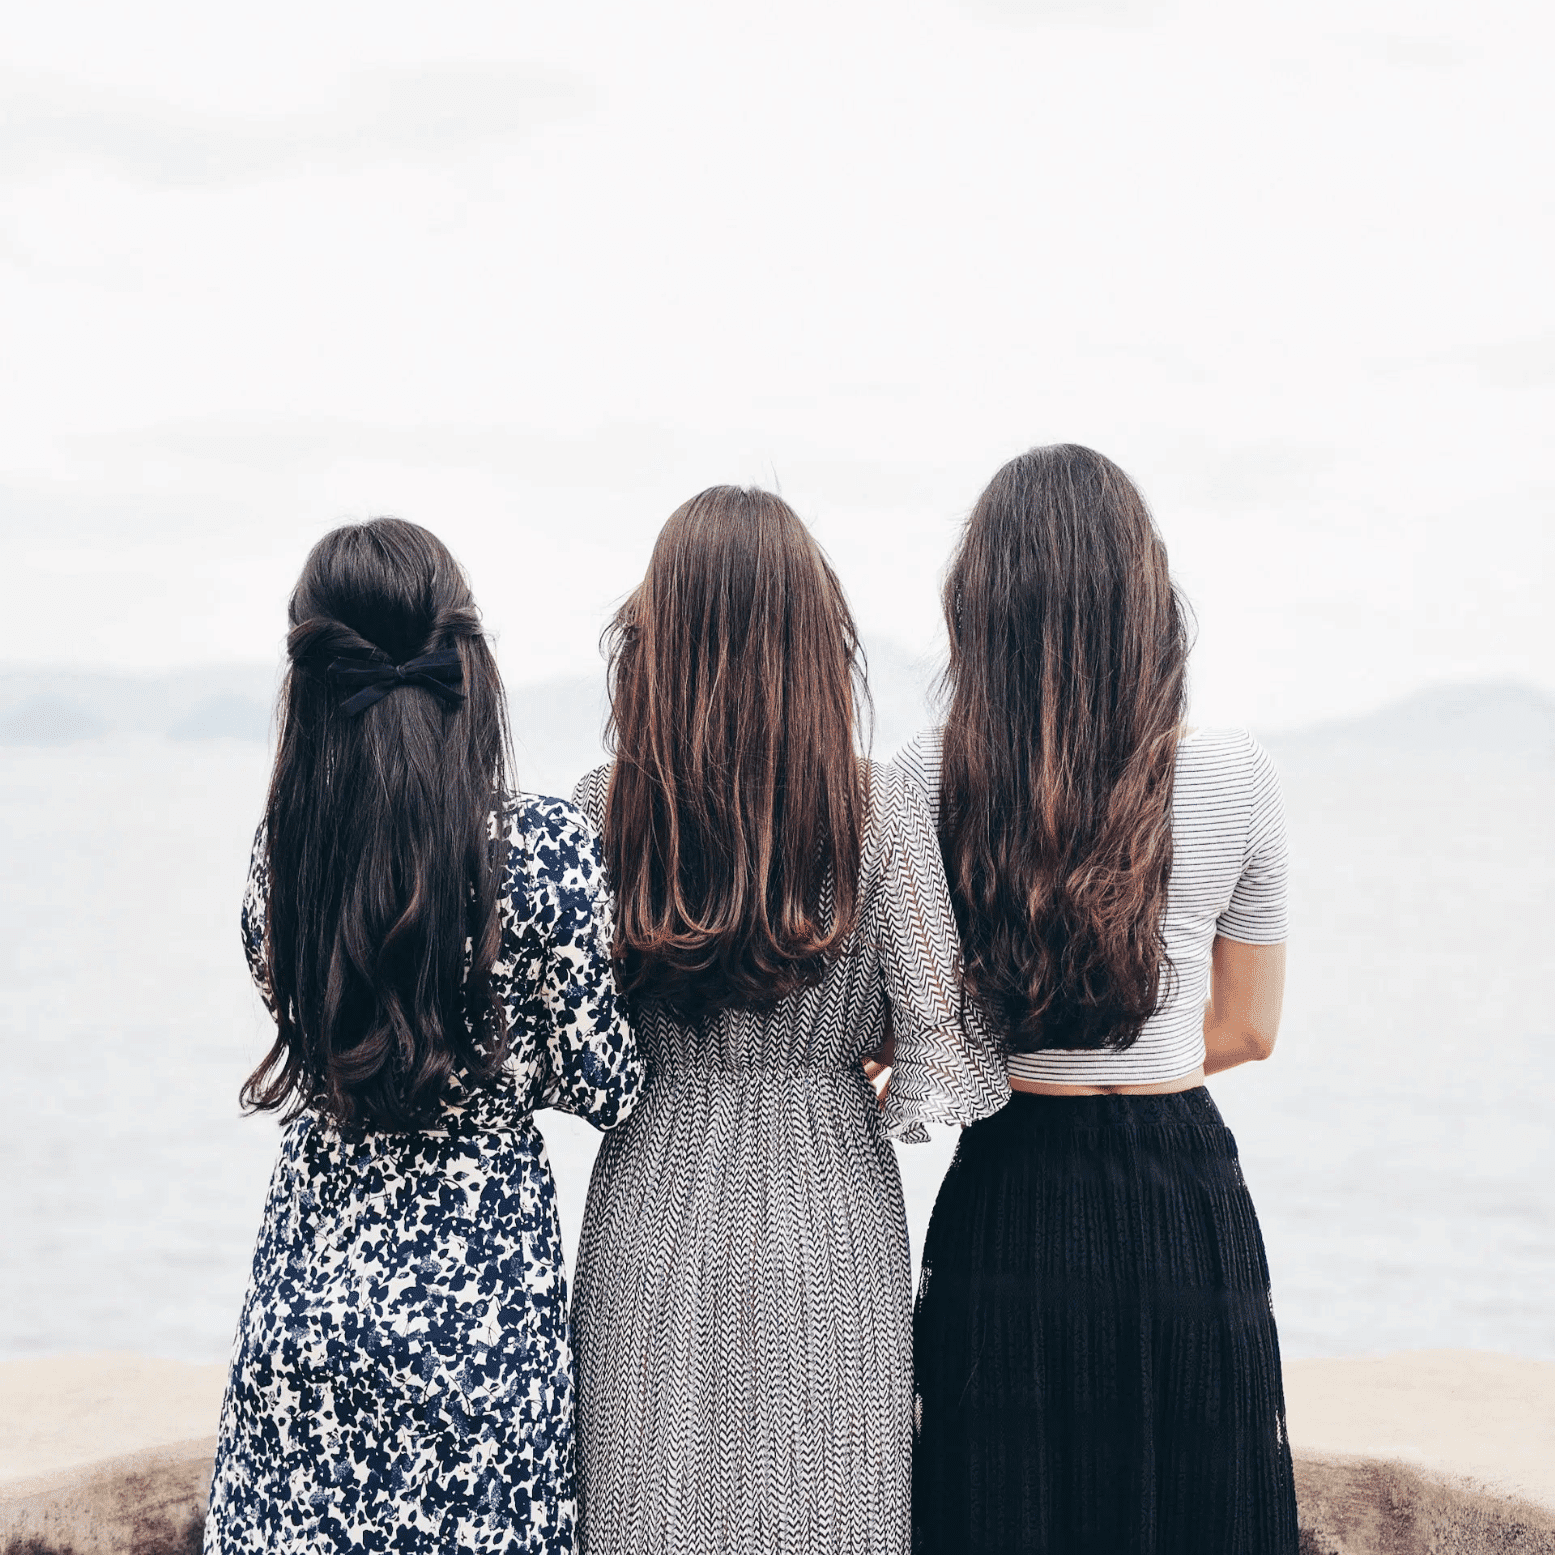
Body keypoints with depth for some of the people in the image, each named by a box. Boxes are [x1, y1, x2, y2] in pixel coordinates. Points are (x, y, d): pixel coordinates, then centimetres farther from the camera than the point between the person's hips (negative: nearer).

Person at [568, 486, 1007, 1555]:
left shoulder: (601, 811, -6)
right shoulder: (881, 814, -10)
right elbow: (945, 1055, -12)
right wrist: (854, 1088, 8)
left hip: (654, 1212, 1)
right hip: (829, 1225, -1)